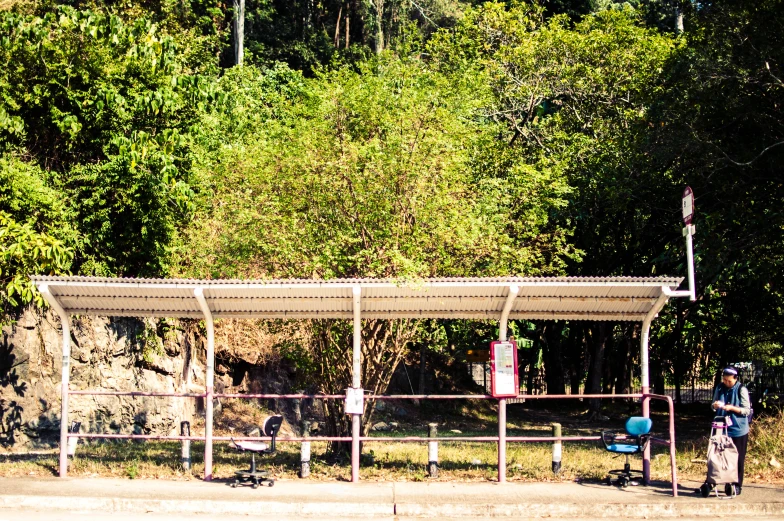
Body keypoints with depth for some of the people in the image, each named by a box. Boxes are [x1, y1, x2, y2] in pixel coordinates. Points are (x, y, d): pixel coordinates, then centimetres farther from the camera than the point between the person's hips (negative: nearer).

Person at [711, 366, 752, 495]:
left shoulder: (741, 390, -10)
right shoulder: (720, 388, 4)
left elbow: (747, 410, -10)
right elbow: (713, 406, 13)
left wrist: (731, 408, -24)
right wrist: (715, 405, -10)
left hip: (738, 431, -4)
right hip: (723, 429, 4)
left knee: (738, 460, 3)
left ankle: (737, 486, 11)